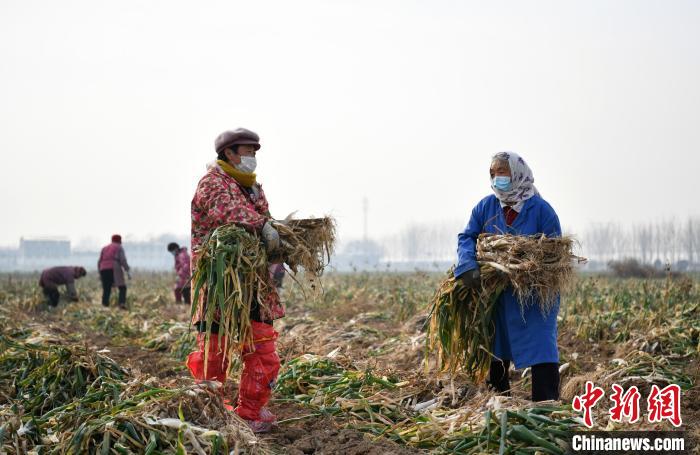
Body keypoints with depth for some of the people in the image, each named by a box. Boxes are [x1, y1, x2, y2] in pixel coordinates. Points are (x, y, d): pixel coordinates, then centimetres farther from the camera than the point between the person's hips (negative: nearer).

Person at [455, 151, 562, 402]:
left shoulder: (541, 209, -10)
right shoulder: (486, 207, 2)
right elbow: (466, 238, -3)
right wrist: (468, 267, -23)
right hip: (497, 294, 5)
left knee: (541, 349, -13)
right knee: (496, 352, 16)